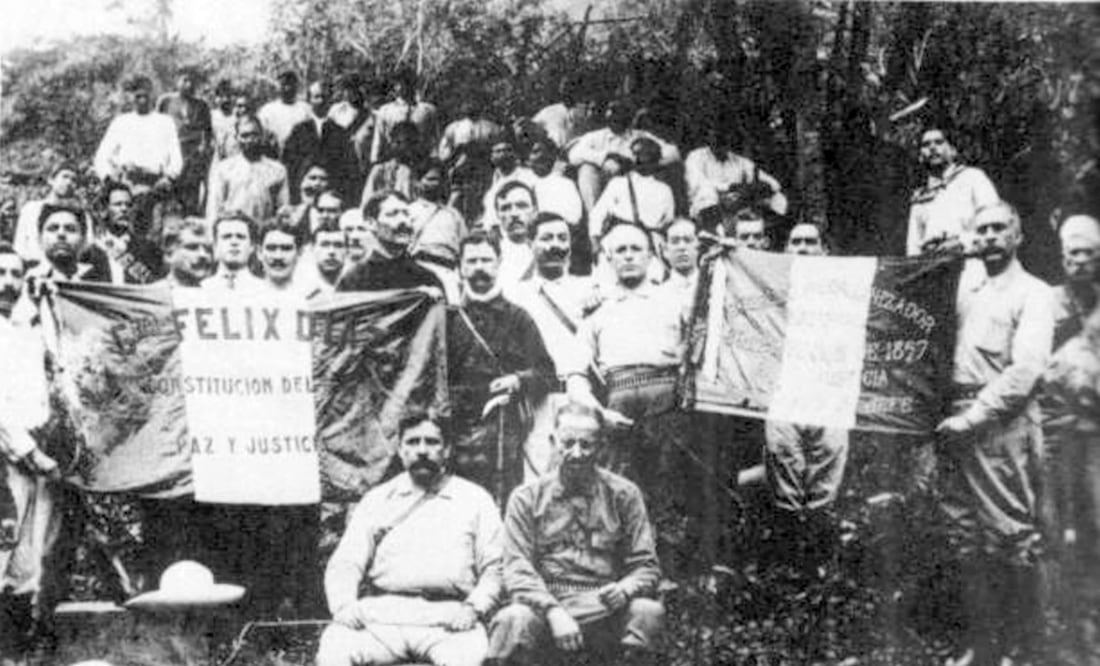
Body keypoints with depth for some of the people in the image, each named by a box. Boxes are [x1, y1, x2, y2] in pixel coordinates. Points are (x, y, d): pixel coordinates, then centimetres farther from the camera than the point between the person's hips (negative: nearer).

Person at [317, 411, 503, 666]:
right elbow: (344, 563, 12)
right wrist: (344, 605, -8)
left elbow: (494, 568, 10)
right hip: (382, 613, 2)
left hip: (447, 617, -1)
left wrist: (475, 607, -9)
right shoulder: (377, 499, 20)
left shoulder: (474, 499, 15)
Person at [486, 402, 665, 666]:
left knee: (649, 612, -31)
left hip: (604, 609, 1)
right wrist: (554, 611, -18)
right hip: (545, 606, -1)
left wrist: (625, 589, -16)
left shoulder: (623, 495, 10)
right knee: (512, 620, -35)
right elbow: (517, 572, 0)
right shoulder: (526, 498, 8)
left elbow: (646, 567, 8)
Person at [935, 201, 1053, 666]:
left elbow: (1026, 369, -11)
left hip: (1002, 423, -6)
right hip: (958, 424, 6)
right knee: (967, 536, 7)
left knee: (1011, 534, -6)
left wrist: (972, 418, -15)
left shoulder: (1032, 293, 0)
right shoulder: (966, 293, 19)